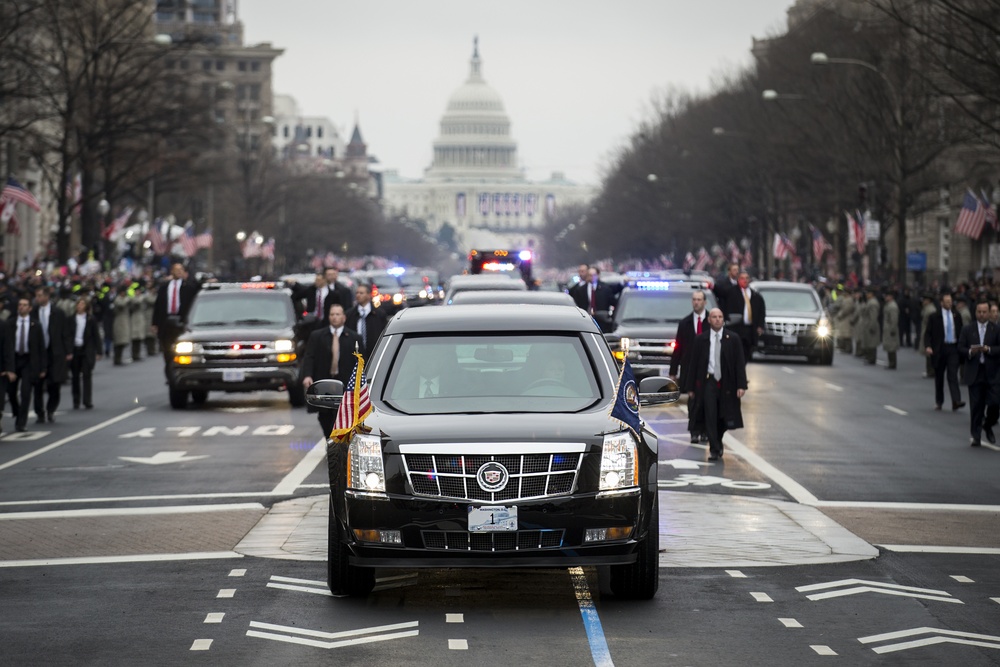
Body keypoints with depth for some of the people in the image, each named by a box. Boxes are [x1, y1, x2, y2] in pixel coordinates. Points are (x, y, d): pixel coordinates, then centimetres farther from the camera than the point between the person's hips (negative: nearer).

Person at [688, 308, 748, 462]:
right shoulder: (701, 339, 3)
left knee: (725, 417, 9)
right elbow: (695, 364, 5)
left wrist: (741, 385, -9)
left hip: (726, 383, 1)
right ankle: (714, 450, -5)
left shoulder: (733, 339, 2)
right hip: (708, 381, -1)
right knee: (710, 417, -9)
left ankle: (717, 442, 33)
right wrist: (691, 388, 3)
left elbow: (739, 363, 1)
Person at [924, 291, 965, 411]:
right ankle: (938, 402, 21)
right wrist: (928, 346, -18)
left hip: (953, 348, 1)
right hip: (940, 348, -1)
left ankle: (956, 401, -20)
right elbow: (928, 333, -2)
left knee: (953, 374, -11)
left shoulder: (956, 315, 8)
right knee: (939, 376, 9)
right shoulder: (934, 317, -1)